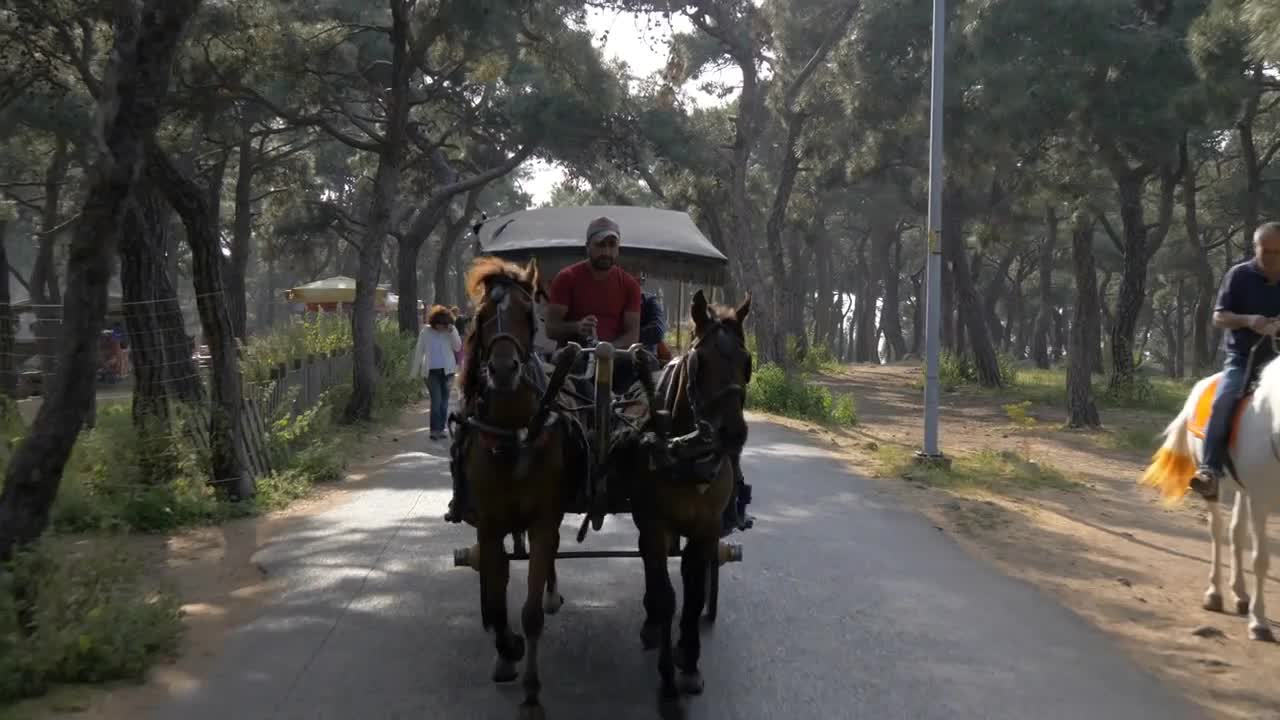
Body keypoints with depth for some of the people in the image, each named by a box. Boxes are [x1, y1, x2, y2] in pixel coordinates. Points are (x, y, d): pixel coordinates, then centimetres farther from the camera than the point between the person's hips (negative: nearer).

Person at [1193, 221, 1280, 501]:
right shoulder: (1239, 276, 0)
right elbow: (1219, 317, -2)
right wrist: (1248, 320, -22)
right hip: (1241, 358, -2)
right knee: (1224, 399, -29)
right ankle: (1210, 470, -34)